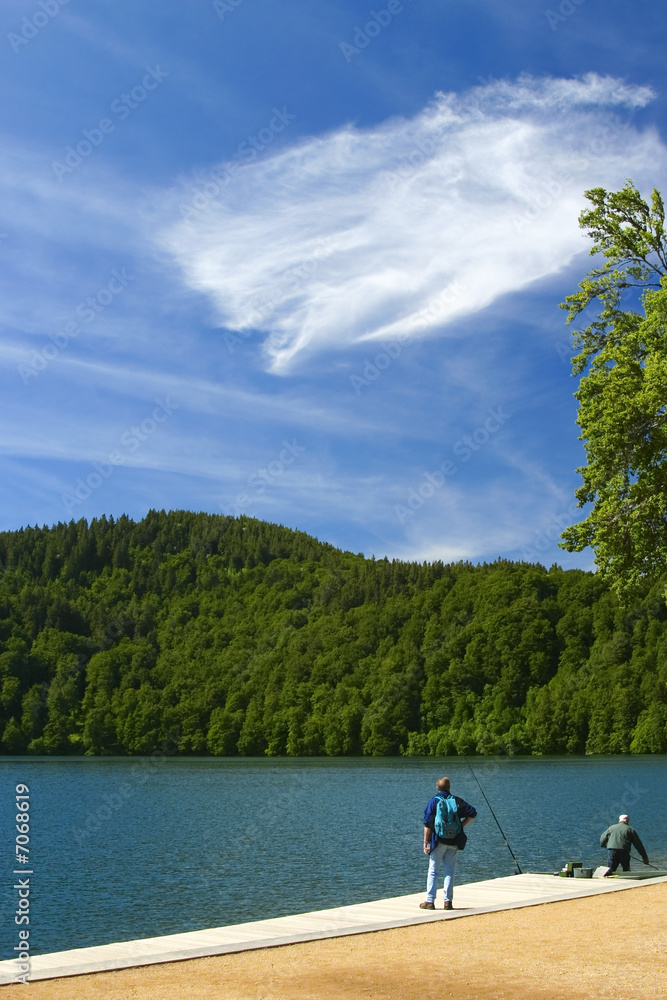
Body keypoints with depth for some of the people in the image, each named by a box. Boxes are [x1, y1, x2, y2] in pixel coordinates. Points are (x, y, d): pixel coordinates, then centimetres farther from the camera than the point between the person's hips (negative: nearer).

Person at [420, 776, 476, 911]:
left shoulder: (433, 801, -4)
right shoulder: (456, 801, 5)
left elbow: (428, 824, -8)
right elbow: (472, 812, 5)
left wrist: (425, 842, -5)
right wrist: (461, 825, 9)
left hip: (438, 841, -2)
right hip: (453, 841, 2)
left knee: (433, 871, 3)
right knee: (450, 872, 7)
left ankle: (430, 901, 2)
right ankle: (448, 901, 4)